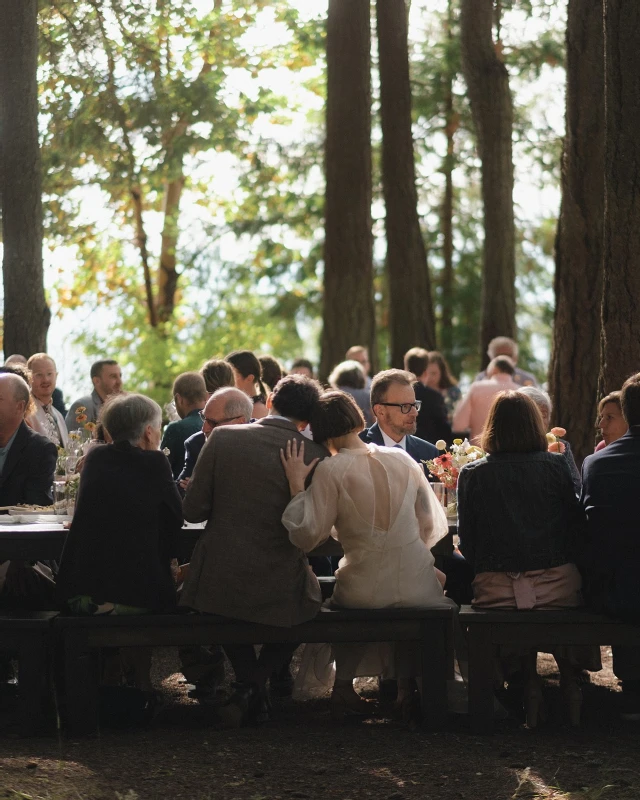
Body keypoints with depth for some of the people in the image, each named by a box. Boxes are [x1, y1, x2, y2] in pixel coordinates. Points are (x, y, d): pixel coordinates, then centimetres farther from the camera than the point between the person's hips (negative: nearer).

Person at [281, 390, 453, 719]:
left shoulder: (331, 470, -9)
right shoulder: (402, 460, 2)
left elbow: (306, 536, -12)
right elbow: (433, 526, 9)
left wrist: (297, 485, -6)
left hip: (363, 591, -1)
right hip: (418, 591, 1)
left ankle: (344, 685, 30)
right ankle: (406, 683, 29)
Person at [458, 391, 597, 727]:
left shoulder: (472, 474, -1)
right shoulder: (556, 467, 0)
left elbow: (467, 543, 4)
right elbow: (576, 532, 5)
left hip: (495, 589, 0)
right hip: (557, 584, 0)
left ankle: (527, 681, 13)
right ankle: (569, 680, 19)